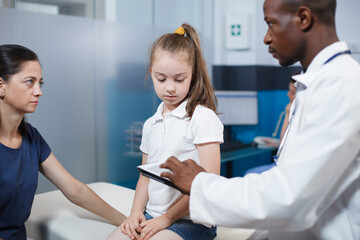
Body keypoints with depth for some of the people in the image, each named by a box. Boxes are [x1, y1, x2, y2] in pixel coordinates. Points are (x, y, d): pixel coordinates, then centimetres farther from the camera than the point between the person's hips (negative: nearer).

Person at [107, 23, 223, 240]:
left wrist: (166, 218, -14)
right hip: (152, 216, 6)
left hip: (190, 220, -6)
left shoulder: (202, 118, -10)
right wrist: (136, 211, 1)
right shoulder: (150, 124, 12)